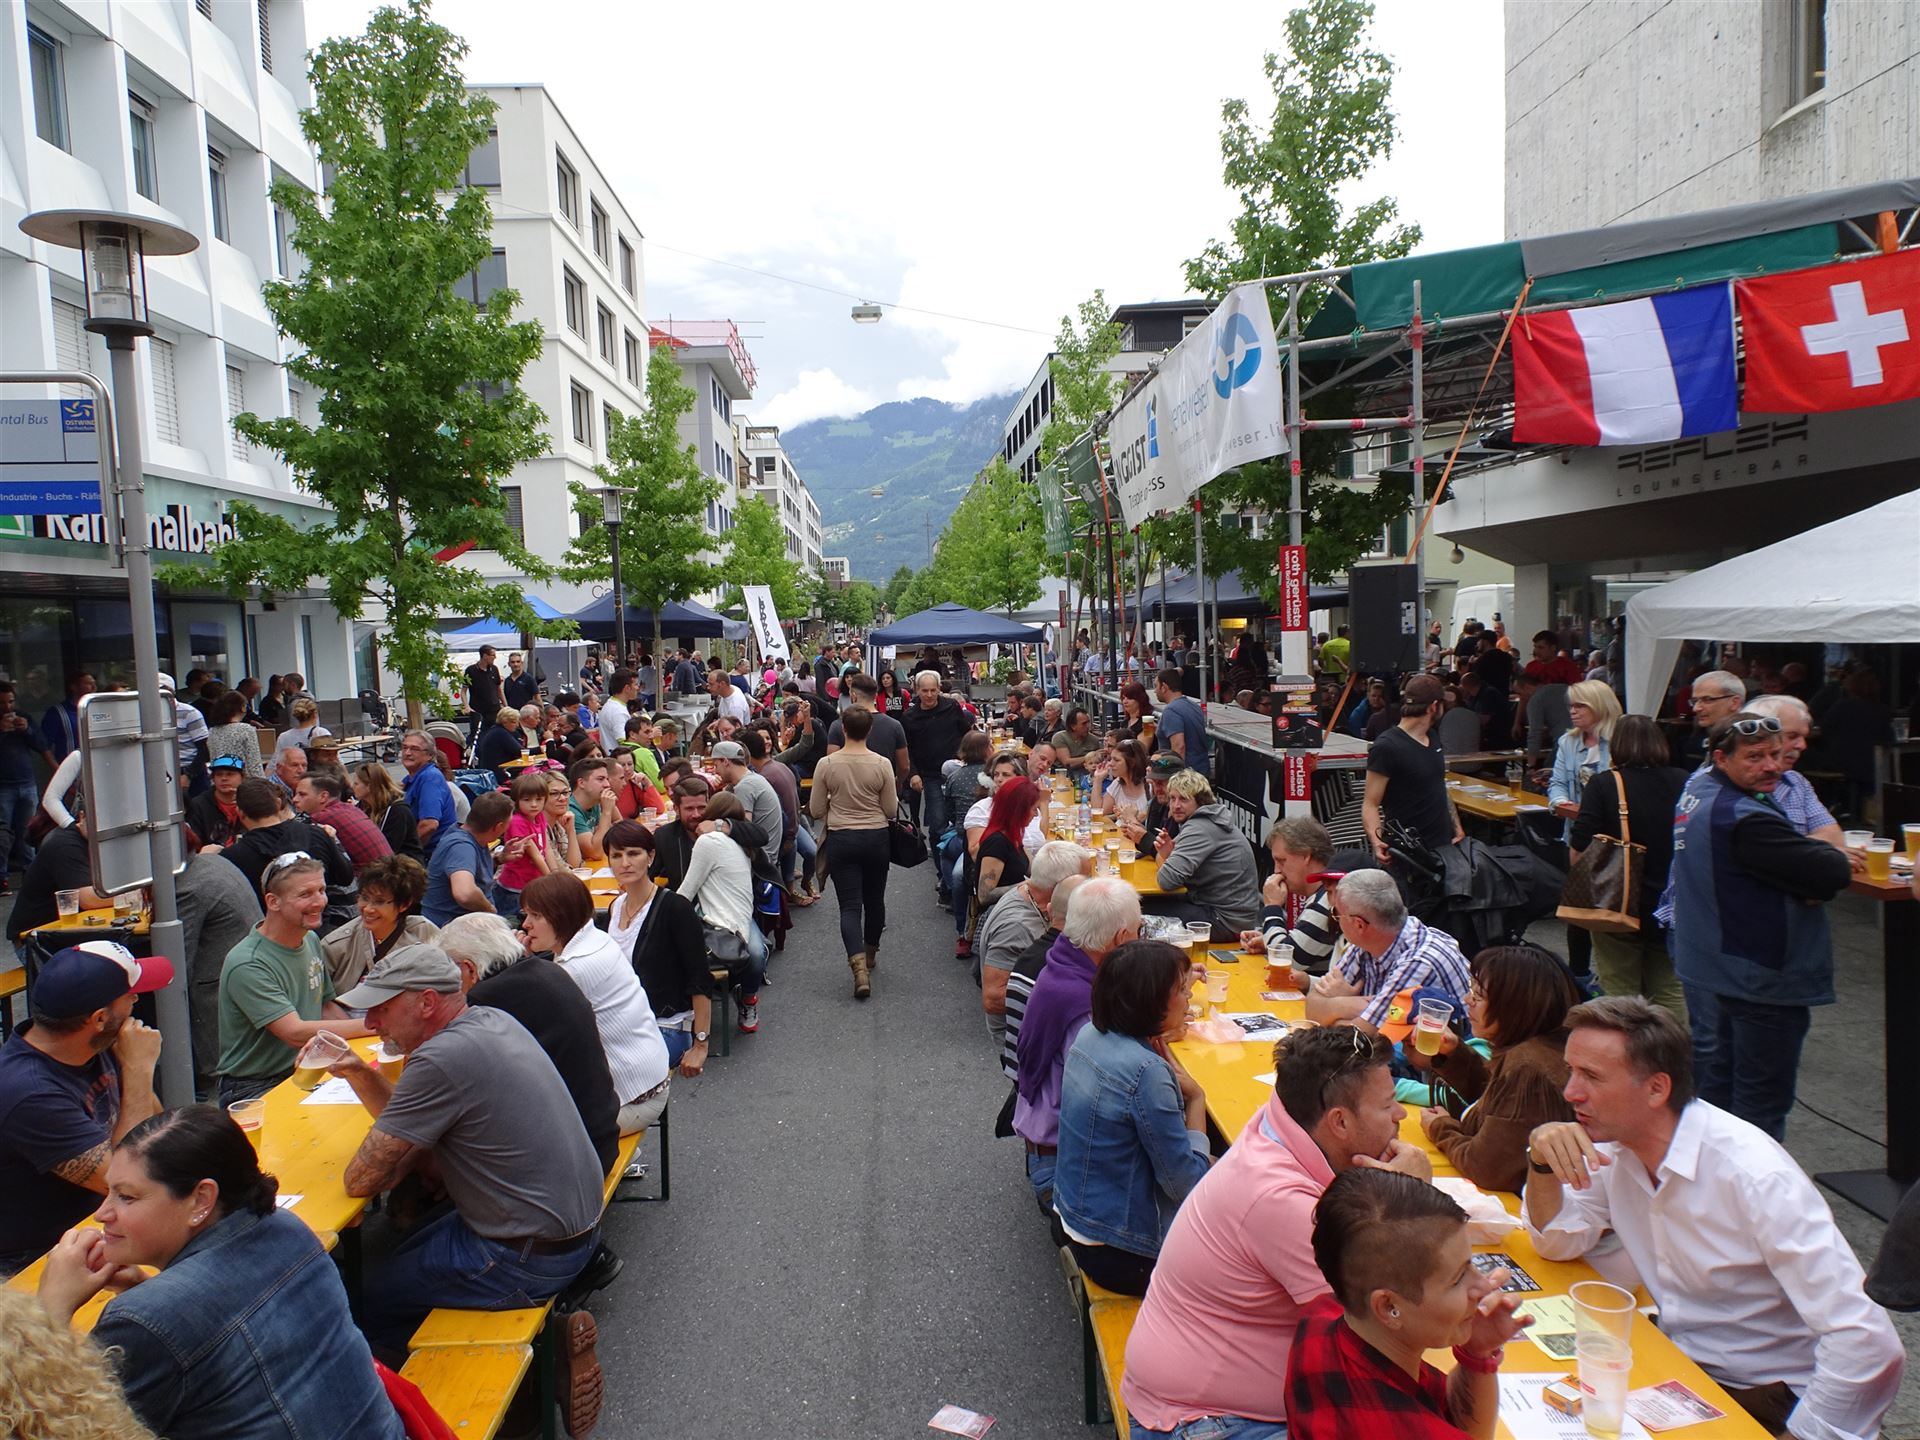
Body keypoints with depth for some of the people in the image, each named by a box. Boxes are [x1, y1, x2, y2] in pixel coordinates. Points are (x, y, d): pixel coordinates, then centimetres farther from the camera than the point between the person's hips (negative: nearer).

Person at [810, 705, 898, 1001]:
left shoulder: (826, 765, -9)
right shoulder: (882, 765, -9)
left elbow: (815, 811, -2)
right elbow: (891, 810, -2)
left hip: (841, 840, -1)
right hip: (877, 840, 1)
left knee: (850, 905, 0)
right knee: (874, 900, 19)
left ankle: (859, 966, -17)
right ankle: (869, 955, 37)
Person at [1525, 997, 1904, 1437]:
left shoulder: (1752, 1174, -25)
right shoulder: (1613, 1146, -5)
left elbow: (1867, 1344, -26)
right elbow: (1558, 1243, 3)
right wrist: (1543, 1163, -15)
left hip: (1772, 1396, -6)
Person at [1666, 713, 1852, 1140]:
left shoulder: (1696, 789, 5)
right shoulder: (1745, 820, -26)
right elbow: (1835, 873, -26)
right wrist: (1825, 854, -4)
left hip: (1702, 966, 10)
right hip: (1759, 977, -10)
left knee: (1712, 1073, 19)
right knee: (1762, 1097, 1)